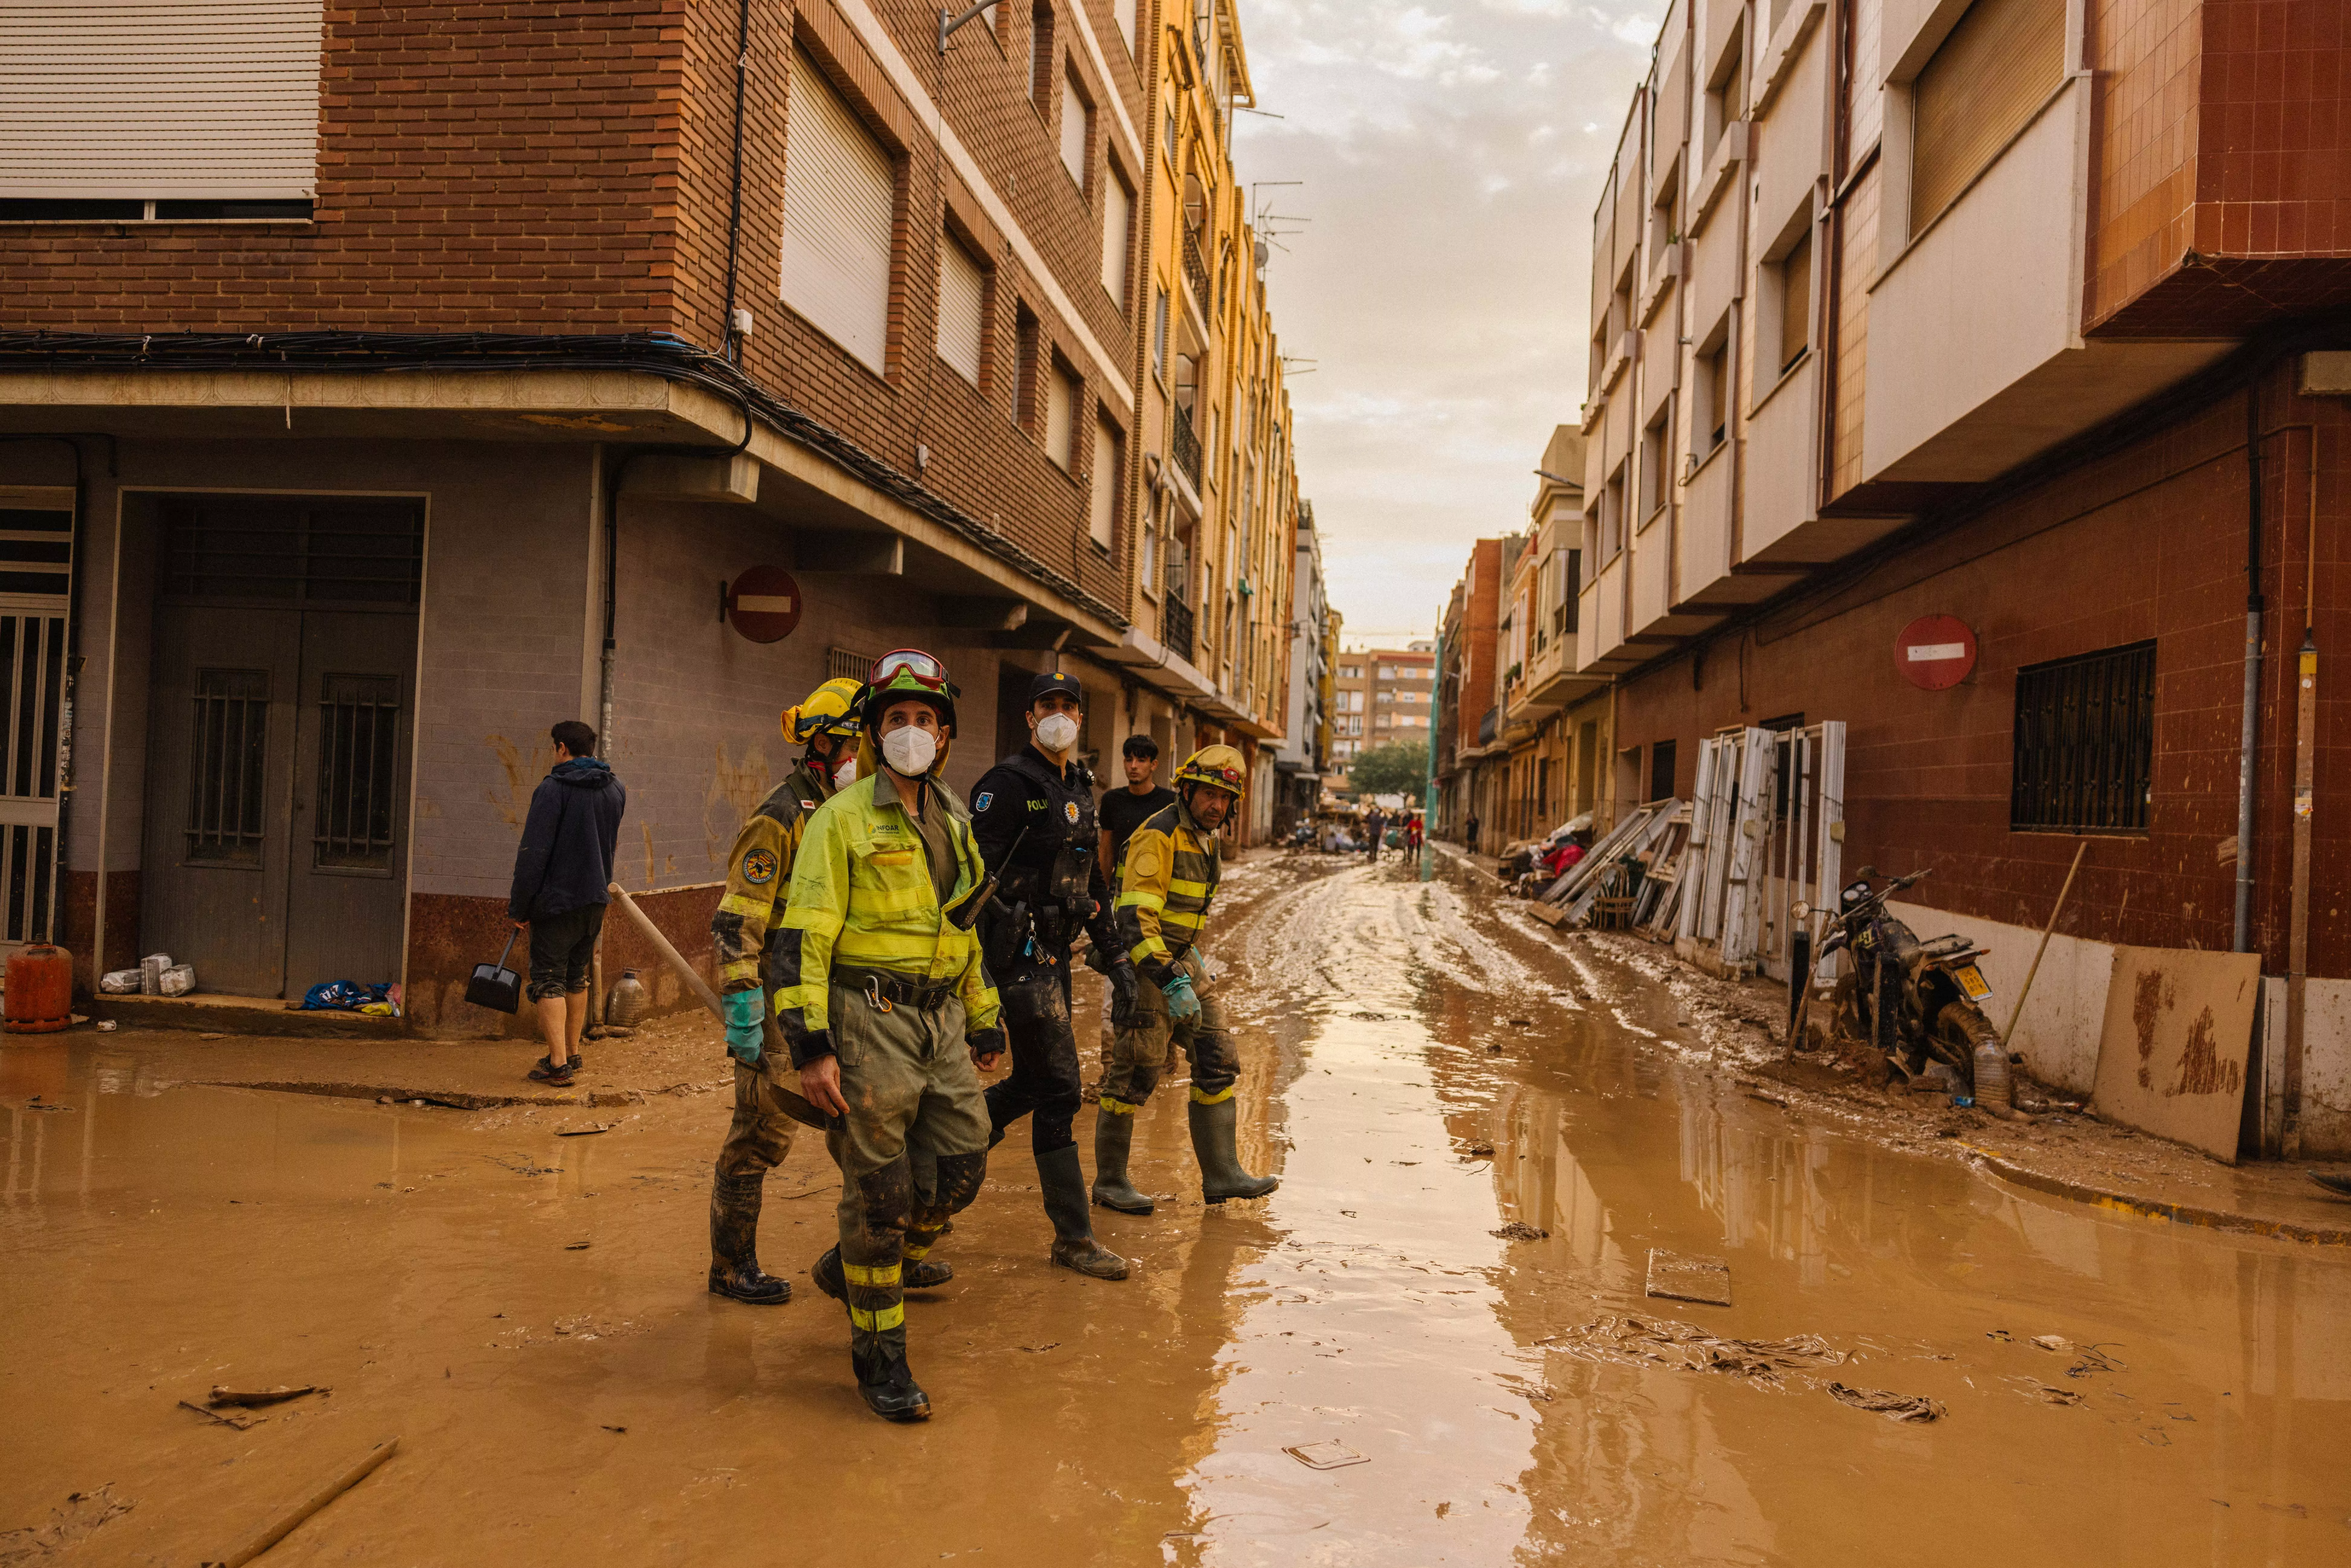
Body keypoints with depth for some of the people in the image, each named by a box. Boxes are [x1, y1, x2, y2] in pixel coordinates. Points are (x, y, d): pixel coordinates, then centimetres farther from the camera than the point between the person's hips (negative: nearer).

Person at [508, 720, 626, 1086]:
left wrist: (518, 907, -10)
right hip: (596, 900, 7)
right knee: (577, 977, 18)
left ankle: (558, 1063, -7)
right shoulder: (616, 789, 8)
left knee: (549, 980, -1)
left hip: (557, 900, -6)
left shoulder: (553, 788, -13)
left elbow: (533, 853, -15)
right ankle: (572, 1054, 24)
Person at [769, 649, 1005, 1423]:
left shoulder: (952, 824, 15)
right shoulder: (843, 819, -7)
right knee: (880, 1191, -1)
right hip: (869, 1020, -6)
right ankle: (878, 1355, 16)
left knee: (961, 1168, 5)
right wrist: (811, 1045, -18)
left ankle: (849, 1267, 31)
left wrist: (984, 1021, 22)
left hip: (940, 1022, 7)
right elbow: (803, 935, -12)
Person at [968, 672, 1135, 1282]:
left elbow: (1090, 885, 21)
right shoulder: (1008, 784, -11)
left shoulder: (1080, 790, 15)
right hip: (1019, 952, -9)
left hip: (1055, 951, 9)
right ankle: (1073, 1237, 3)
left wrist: (1115, 958, 18)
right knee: (1058, 1089, -6)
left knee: (1033, 1084, 15)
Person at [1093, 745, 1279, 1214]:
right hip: (1147, 966, -9)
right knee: (1135, 1075, -3)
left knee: (1218, 1063, 6)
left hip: (1183, 963, 9)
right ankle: (1109, 1182, 11)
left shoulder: (1204, 840, 12)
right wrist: (1170, 981, -32)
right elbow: (1136, 915, -26)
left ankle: (1221, 1174, 12)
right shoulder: (1158, 837, -18)